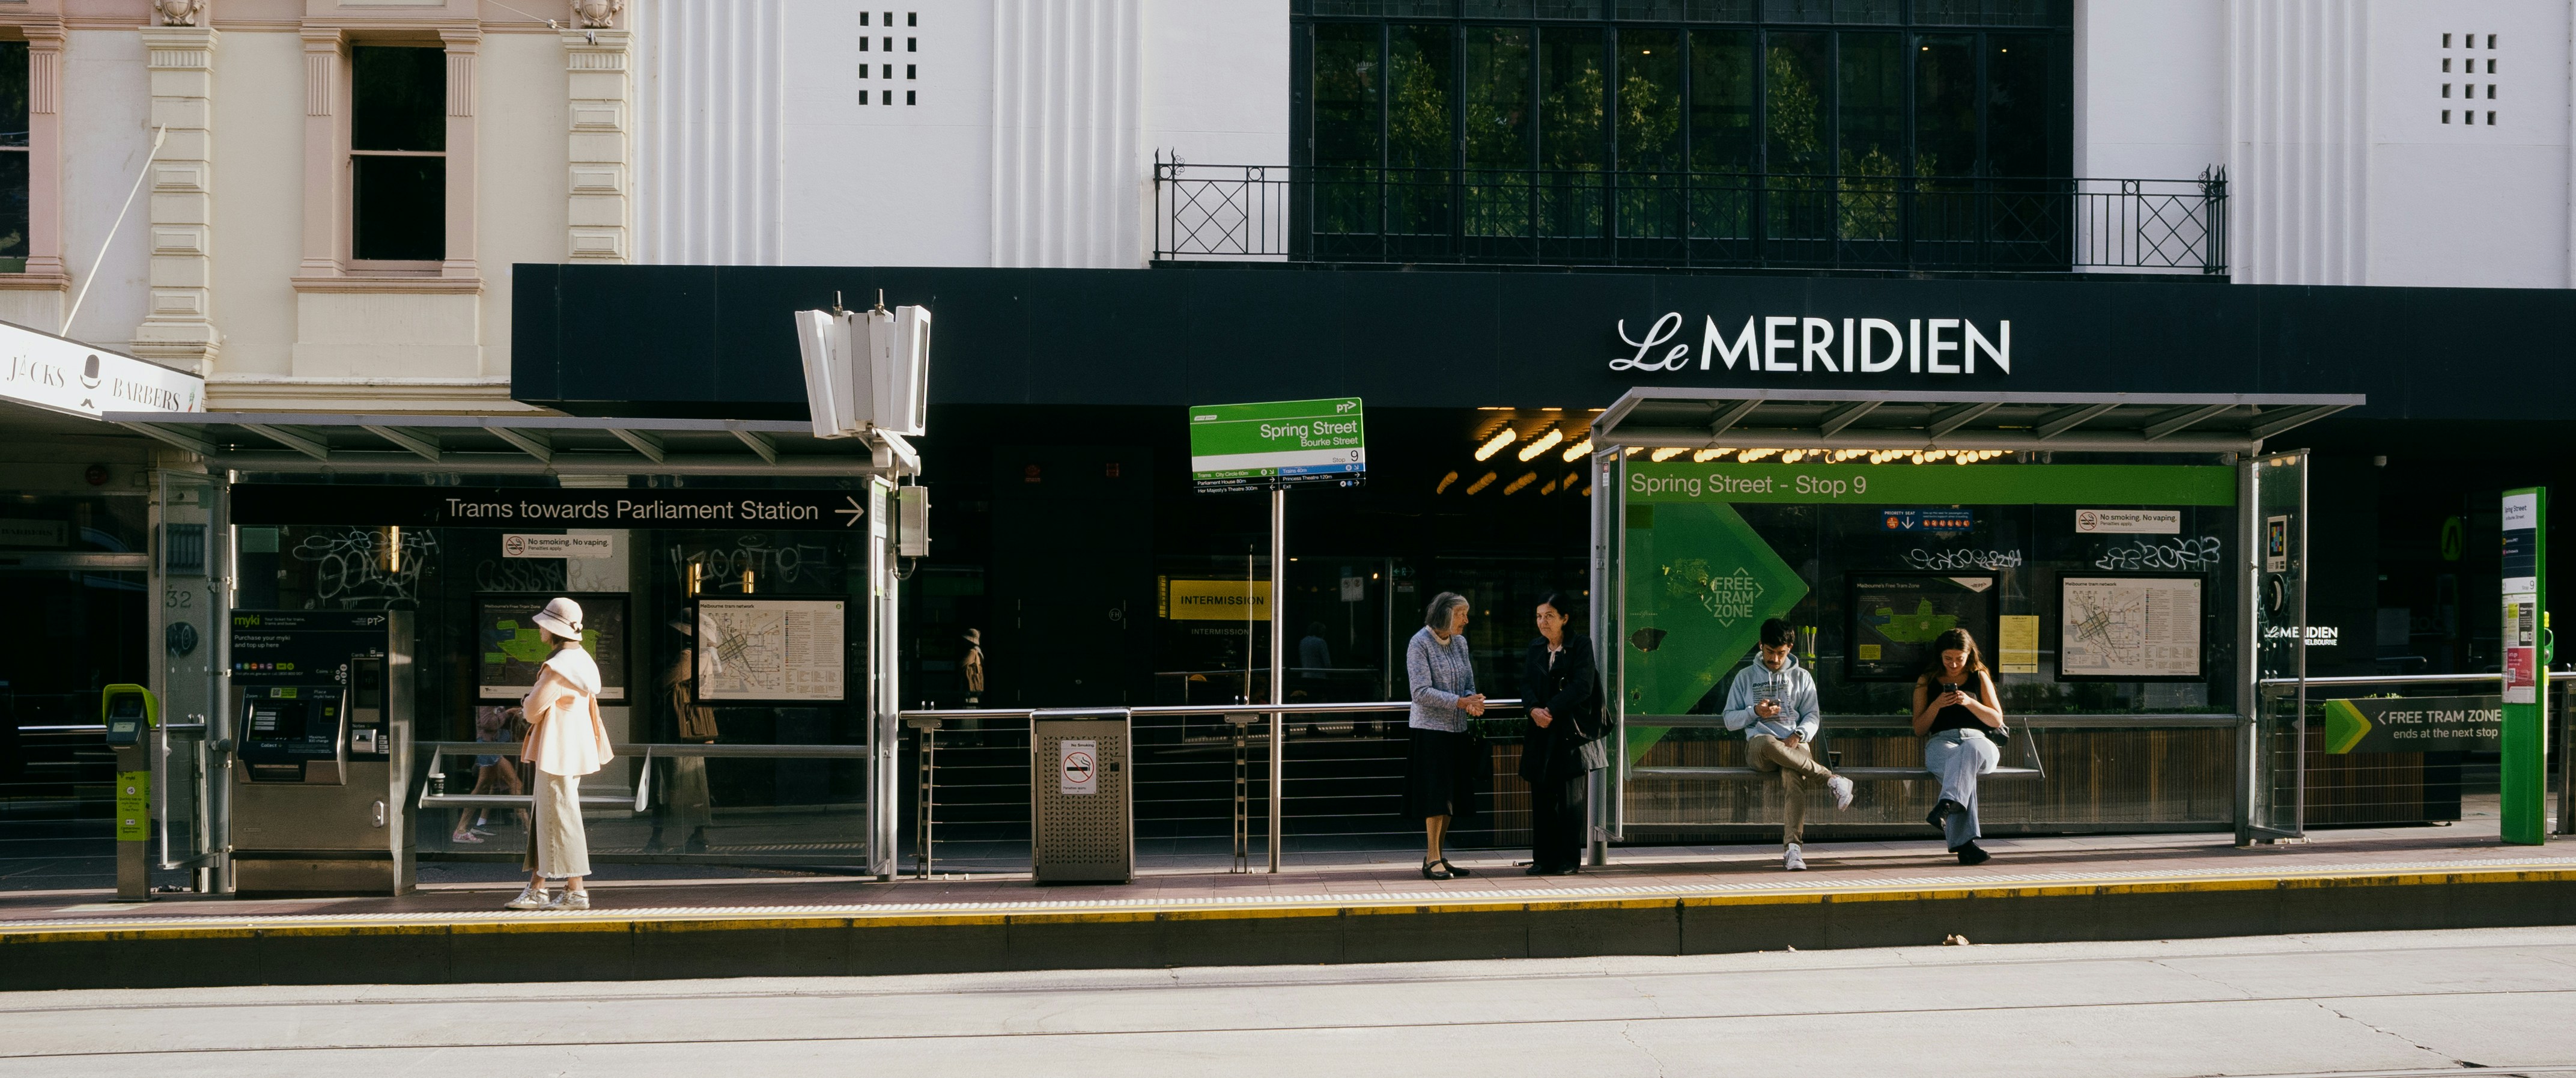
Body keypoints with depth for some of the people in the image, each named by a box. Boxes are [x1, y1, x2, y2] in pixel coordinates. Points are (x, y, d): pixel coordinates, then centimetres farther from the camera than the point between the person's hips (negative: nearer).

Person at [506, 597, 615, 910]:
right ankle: (537, 889, 17)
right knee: (546, 817, 13)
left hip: (558, 752, -10)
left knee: (560, 819, -3)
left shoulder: (558, 667, -19)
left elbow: (533, 709, -15)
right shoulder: (582, 659, 13)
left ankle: (576, 892, 2)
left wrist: (526, 702, 7)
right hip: (572, 749, 10)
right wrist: (533, 703, 4)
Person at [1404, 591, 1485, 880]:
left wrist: (1473, 702, -10)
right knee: (1435, 794, -6)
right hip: (1430, 729, -7)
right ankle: (1432, 859, 1)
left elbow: (1469, 684, 13)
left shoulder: (1460, 642, 11)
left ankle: (1437, 856, 16)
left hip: (1457, 730, 7)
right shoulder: (1420, 644, -10)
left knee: (1452, 796, 8)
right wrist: (1461, 702, -21)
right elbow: (1422, 693, -16)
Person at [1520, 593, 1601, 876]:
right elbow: (1526, 683, 7)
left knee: (1569, 797, -1)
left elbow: (1582, 687, -11)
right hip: (1540, 731, 5)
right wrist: (1534, 709, -13)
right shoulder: (1535, 647, 14)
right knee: (1541, 797, 5)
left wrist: (1551, 710, -15)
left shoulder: (1580, 645, -2)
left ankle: (1570, 860, 5)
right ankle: (1543, 858, 11)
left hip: (1570, 730, -5)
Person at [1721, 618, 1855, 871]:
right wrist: (1755, 712, -6)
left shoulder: (1802, 677, 20)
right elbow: (1730, 720, 14)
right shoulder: (1746, 677, 19)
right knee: (1768, 743, -41)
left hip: (1795, 744, 0)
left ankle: (1792, 847, -47)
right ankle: (1832, 779, -31)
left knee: (1793, 776, -36)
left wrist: (1798, 736, -10)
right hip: (1758, 748, 0)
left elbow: (1812, 717, 12)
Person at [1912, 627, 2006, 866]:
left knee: (1970, 750, -41)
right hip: (1941, 742, -1)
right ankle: (1964, 842, -52)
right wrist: (1937, 705, -4)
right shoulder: (1927, 681, 18)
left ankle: (1946, 806, -61)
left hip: (1978, 741, 1)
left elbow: (1997, 721, 13)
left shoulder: (1979, 677, 20)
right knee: (1961, 767, -40)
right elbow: (1919, 730, 14)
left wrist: (1969, 702, -4)